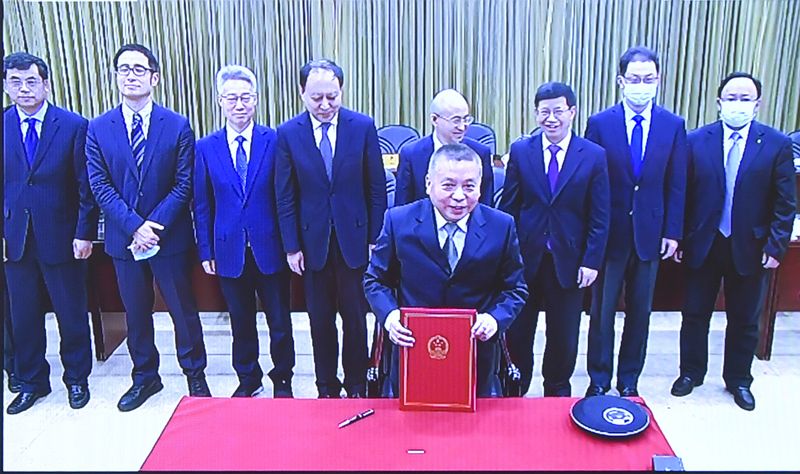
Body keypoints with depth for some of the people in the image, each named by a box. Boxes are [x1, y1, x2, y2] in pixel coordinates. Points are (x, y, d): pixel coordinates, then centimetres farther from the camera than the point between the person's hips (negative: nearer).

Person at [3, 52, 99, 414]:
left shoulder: (74, 126, -4)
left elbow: (86, 186, -5)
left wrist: (84, 233, -9)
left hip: (60, 236, -2)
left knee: (71, 312, 9)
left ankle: (76, 379, 27)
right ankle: (31, 382, 30)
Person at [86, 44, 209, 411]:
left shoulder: (177, 126, -4)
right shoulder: (98, 129, 1)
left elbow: (184, 185, -7)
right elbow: (100, 187, -4)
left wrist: (154, 226, -16)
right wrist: (134, 227, -15)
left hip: (170, 237, -2)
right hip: (123, 239, 2)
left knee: (183, 310, 8)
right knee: (135, 312, 15)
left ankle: (195, 375, 26)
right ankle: (145, 377, 32)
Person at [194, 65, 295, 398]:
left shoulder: (275, 141, -4)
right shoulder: (206, 148, 2)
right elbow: (202, 205, 5)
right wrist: (206, 251, 3)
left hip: (269, 248, -1)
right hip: (230, 250, 2)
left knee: (280, 321, 9)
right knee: (241, 323, 15)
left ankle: (282, 379, 30)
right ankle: (248, 379, 35)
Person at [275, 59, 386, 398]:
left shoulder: (363, 126, -4)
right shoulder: (288, 133, -3)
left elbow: (376, 188, -1)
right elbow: (285, 197, 0)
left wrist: (375, 238, -2)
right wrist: (291, 246, -2)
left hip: (354, 237, 0)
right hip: (313, 240, 1)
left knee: (355, 316, 8)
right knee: (320, 319, 11)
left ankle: (357, 384, 27)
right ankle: (326, 386, 28)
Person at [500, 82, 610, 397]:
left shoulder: (594, 156, -3)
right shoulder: (520, 151, -1)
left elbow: (599, 217, -2)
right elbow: (509, 206, 1)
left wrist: (591, 261, -7)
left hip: (568, 261, 0)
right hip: (525, 256, 1)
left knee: (563, 335, 13)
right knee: (517, 330, 12)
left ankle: (557, 390, 35)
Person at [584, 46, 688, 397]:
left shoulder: (674, 125, 1)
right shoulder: (600, 123, -4)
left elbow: (676, 185, 3)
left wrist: (673, 232, -1)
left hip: (650, 233, 2)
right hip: (609, 232, -1)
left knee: (640, 312, 12)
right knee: (602, 311, 9)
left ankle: (629, 379, 29)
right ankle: (599, 380, 24)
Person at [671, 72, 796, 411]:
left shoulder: (777, 144, -4)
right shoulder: (697, 141, -3)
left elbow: (785, 204, -2)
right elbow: (684, 194, -2)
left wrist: (776, 246, -7)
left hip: (750, 248, 0)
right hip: (703, 244, 0)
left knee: (744, 319, 13)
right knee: (695, 314, 12)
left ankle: (738, 380, 32)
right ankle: (691, 373, 31)